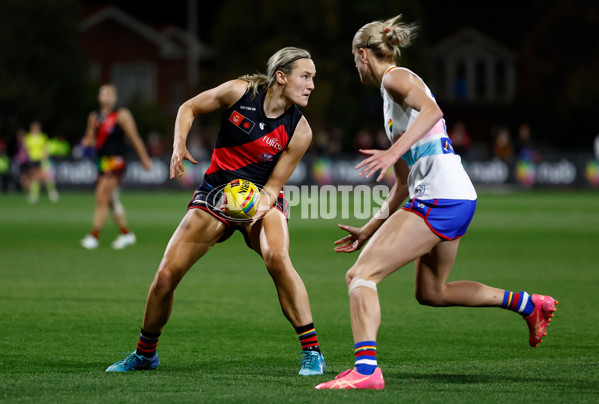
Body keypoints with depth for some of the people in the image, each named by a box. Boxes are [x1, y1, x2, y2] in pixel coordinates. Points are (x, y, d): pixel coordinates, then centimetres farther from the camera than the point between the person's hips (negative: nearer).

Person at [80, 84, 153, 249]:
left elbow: (134, 138, -1)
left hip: (116, 160, -7)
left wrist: (145, 159, 2)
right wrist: (87, 141, -4)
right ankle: (126, 233, 26)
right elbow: (90, 138, 21)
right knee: (111, 201, 13)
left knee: (102, 198, -13)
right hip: (102, 162, 7)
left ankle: (94, 236, -12)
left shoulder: (122, 115, -4)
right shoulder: (94, 117, 13)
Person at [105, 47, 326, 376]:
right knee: (165, 276, -5)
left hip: (261, 199, -1)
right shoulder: (240, 91, -12)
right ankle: (145, 354, 22)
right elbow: (189, 108, 3)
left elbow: (274, 184, -8)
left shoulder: (299, 131, -12)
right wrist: (179, 145, -13)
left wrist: (260, 205, -28)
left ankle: (312, 352, -25)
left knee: (277, 257, -34)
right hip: (214, 195, 1)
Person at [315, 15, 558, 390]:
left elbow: (432, 110, -26)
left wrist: (393, 152, -35)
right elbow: (404, 183, 27)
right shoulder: (392, 96, 25)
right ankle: (529, 304, 34)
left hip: (440, 200, -10)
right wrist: (369, 230, 28)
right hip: (458, 200, 10)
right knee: (431, 292, 27)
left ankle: (366, 369, -28)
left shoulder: (396, 77, -3)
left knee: (361, 275, -15)